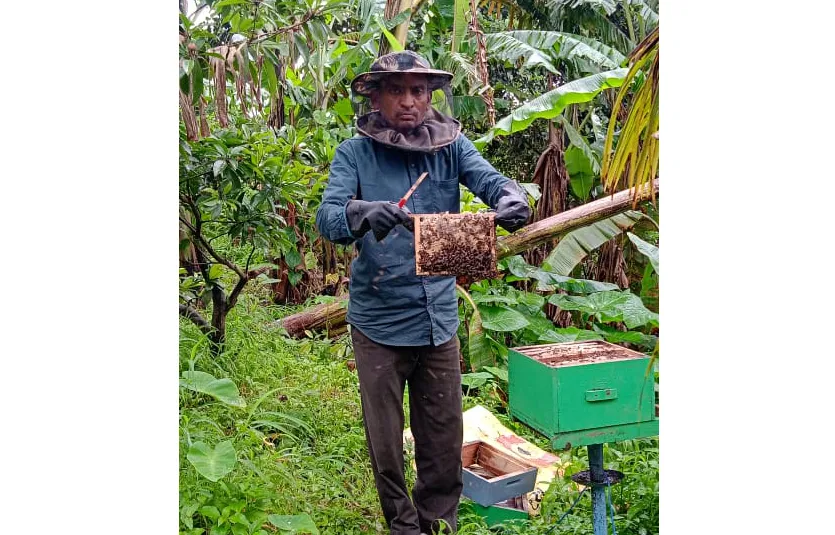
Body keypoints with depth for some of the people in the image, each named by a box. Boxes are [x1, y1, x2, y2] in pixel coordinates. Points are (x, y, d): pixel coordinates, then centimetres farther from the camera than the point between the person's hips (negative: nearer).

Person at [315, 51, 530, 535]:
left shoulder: (450, 144, 1)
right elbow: (327, 217, -18)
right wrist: (363, 214, -40)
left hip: (439, 316, 2)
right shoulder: (355, 153, -6)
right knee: (385, 439, 11)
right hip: (379, 321, -2)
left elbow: (488, 178, -13)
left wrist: (512, 198, -37)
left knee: (445, 435, 14)